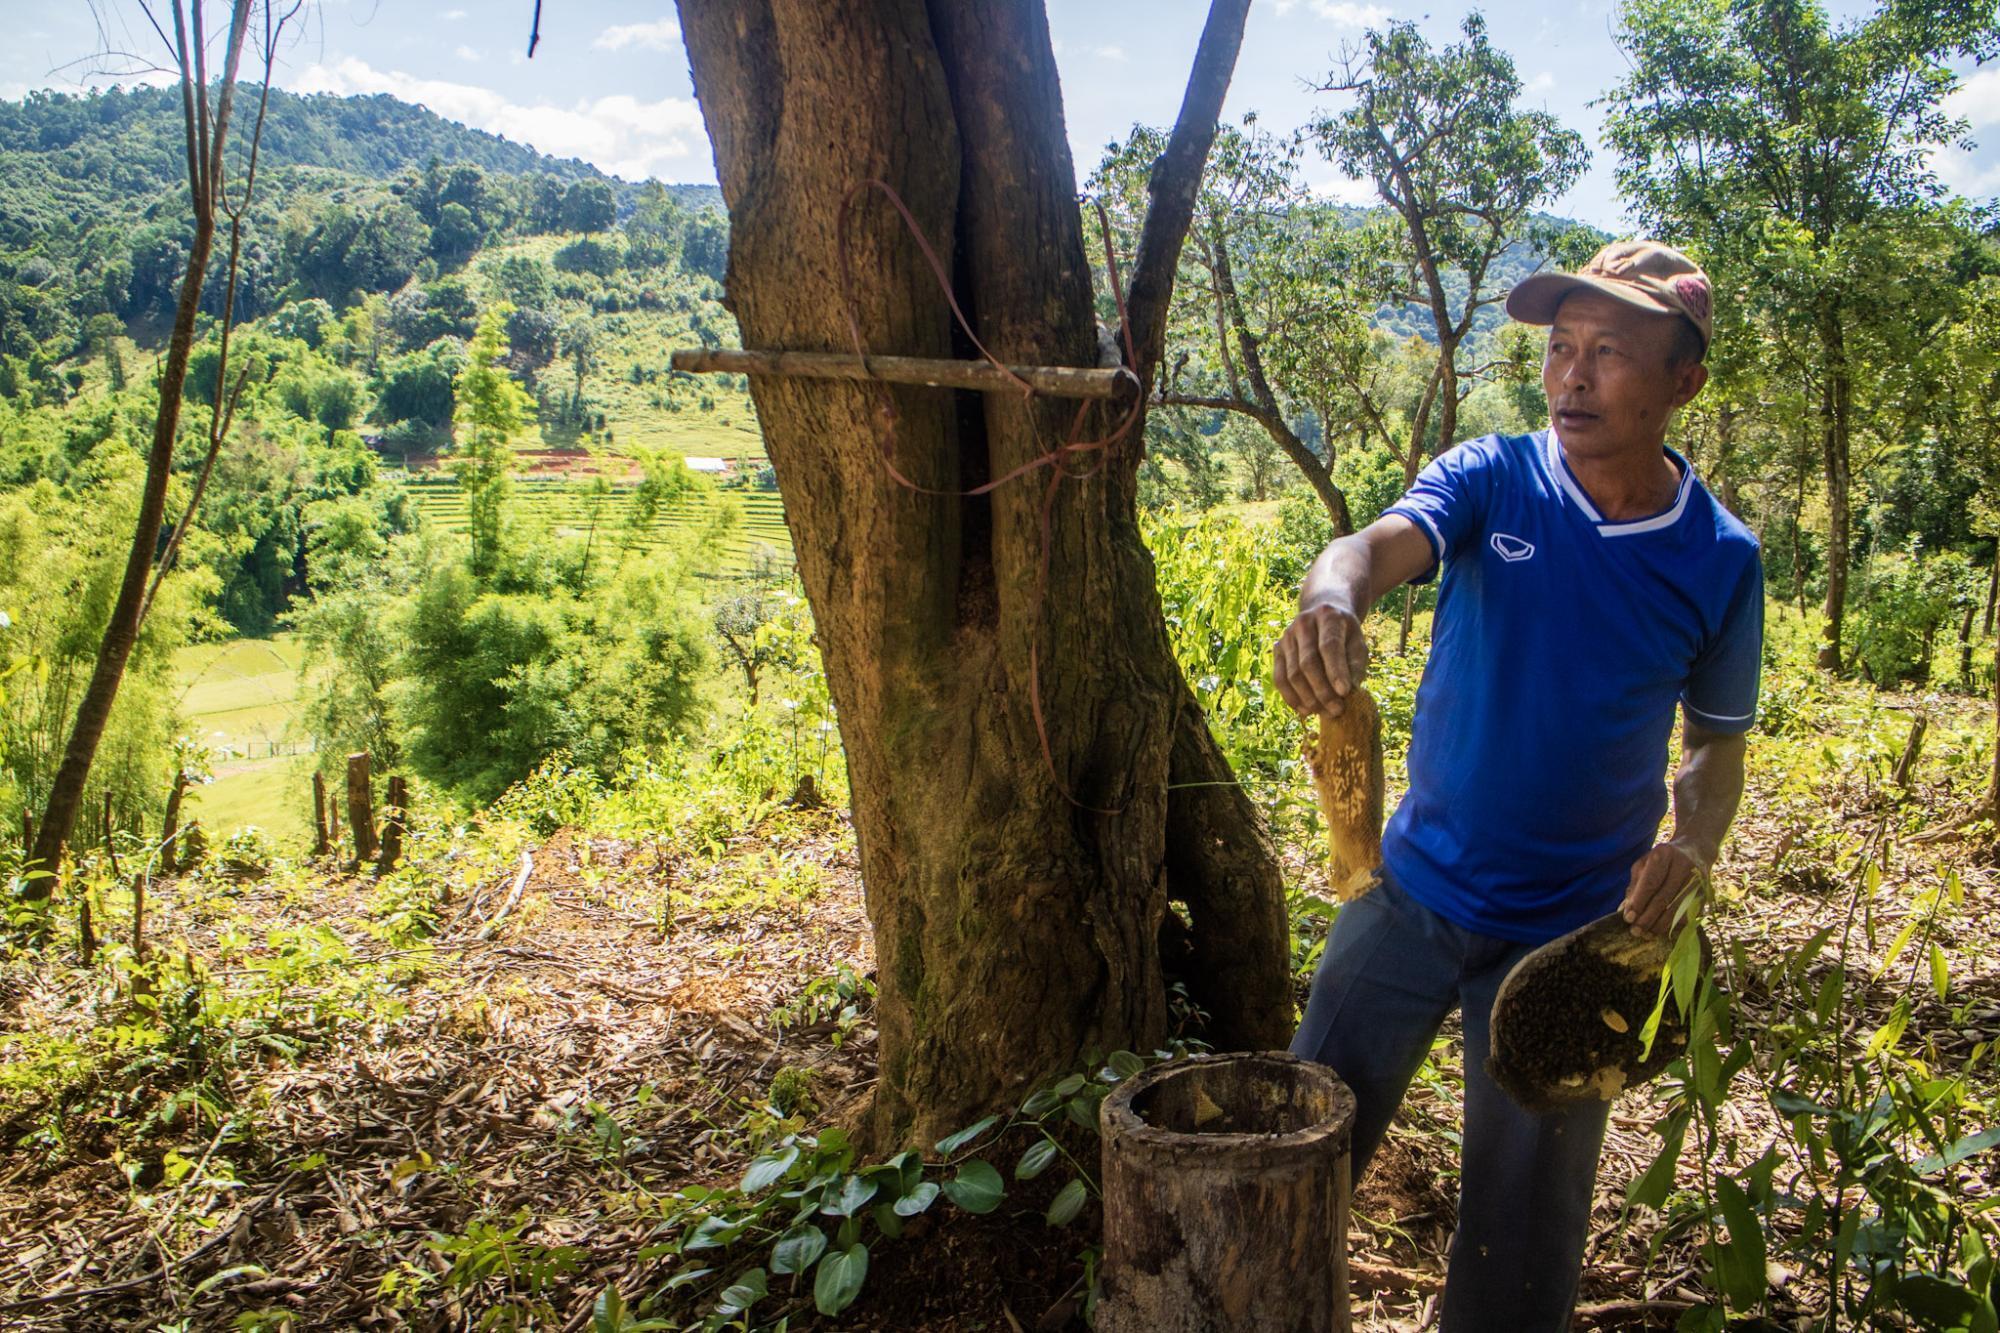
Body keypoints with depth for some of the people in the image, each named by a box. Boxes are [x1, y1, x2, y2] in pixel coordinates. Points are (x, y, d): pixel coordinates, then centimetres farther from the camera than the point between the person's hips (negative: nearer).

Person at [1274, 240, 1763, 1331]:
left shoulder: (1719, 559, -5)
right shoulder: (1491, 481, -9)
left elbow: (1716, 737, 6)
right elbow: (1383, 543, -30)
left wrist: (1694, 842, -15)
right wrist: (1330, 597, -54)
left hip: (1572, 933, 0)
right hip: (1414, 892, 1)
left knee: (1523, 1221, 12)